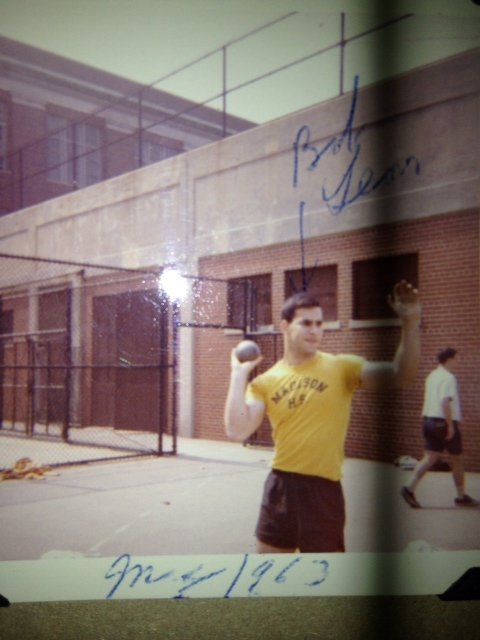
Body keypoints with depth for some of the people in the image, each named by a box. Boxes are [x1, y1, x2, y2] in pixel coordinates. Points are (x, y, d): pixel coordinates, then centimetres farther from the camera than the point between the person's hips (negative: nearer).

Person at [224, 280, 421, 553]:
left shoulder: (342, 368, -6)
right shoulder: (265, 382, 1)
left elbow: (400, 376, -18)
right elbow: (237, 431, -9)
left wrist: (411, 323, -30)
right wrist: (239, 374, -8)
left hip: (323, 488, -3)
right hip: (280, 485, 3)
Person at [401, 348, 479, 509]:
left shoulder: (431, 376, 14)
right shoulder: (448, 377, -15)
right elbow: (445, 402, -25)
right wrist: (451, 425, -23)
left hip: (429, 420, 8)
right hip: (443, 422, -8)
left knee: (430, 457, 3)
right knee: (457, 459, 8)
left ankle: (410, 488, -11)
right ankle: (461, 496, 19)